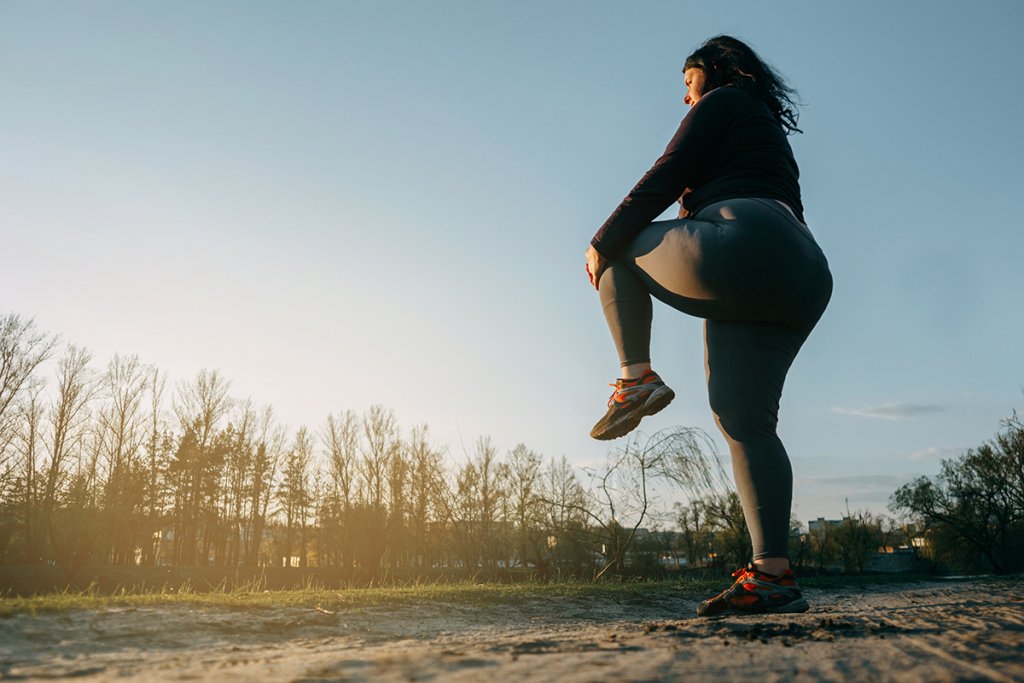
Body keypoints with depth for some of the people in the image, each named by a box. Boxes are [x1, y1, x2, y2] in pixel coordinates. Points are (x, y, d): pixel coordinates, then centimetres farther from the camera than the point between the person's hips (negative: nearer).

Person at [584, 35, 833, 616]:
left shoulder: (723, 102, 11)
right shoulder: (771, 132, 36)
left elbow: (664, 181, 0)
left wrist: (603, 243, 5)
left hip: (744, 245, -9)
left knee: (618, 252, 12)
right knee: (745, 420, 1)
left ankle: (637, 378, -2)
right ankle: (775, 574, -5)